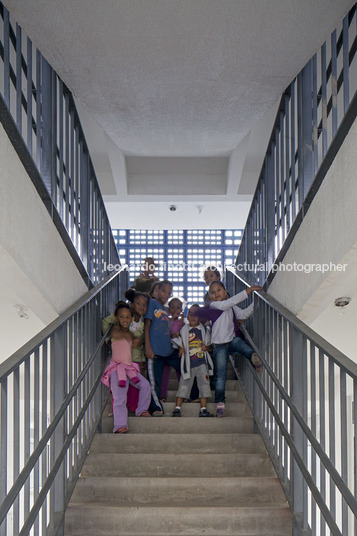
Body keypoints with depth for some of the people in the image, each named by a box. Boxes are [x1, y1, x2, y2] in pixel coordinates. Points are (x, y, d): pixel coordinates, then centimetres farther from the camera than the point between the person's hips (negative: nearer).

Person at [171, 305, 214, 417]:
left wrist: (206, 347, -4)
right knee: (184, 384, -2)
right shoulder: (184, 330, 7)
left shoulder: (204, 330, 8)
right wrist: (181, 347, 2)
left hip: (202, 362, 0)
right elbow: (176, 339, 18)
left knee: (204, 383, -4)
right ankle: (177, 407, 1)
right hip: (188, 363, 0)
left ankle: (203, 409, 0)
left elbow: (209, 344, 16)